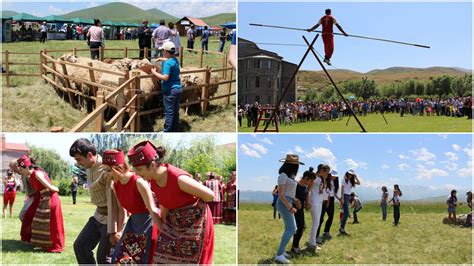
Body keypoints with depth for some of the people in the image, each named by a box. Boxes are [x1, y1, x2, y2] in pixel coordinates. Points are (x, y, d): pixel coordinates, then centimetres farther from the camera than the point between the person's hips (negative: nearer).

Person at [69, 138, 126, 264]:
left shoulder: (107, 170, -23)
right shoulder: (89, 168, 5)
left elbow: (113, 201, -24)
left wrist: (113, 230, -23)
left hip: (111, 218, -9)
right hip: (98, 216, 9)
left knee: (103, 258, -2)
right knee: (80, 245, 12)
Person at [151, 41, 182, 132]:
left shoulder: (167, 63, -17)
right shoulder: (175, 60, 9)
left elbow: (165, 77, -24)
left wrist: (154, 73, -14)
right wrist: (160, 59, 34)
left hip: (170, 91, -8)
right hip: (178, 89, 8)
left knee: (169, 112, -2)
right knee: (176, 111, 15)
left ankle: (167, 131, 4)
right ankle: (175, 129, 23)